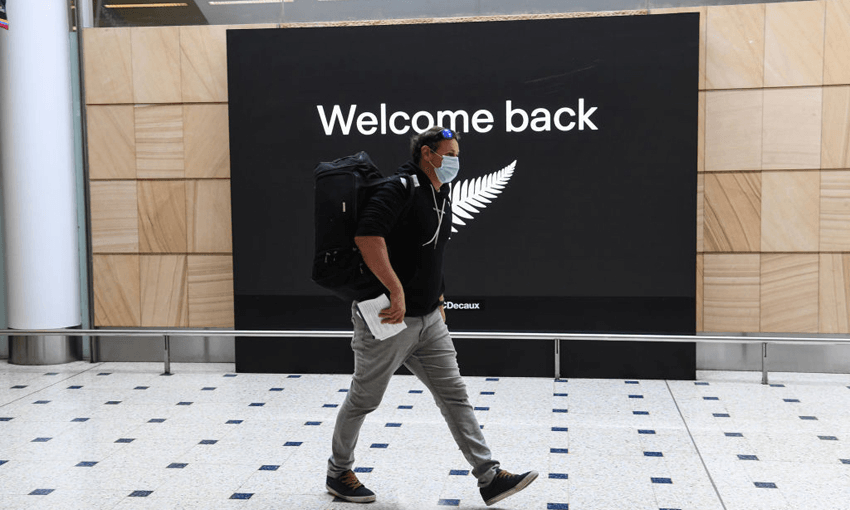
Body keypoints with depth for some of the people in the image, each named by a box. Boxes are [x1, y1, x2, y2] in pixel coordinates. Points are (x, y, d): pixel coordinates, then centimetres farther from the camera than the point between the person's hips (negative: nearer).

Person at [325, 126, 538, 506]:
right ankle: (338, 474, 28)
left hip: (429, 319, 8)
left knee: (454, 394, 6)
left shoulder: (443, 195, 13)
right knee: (363, 400, 8)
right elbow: (367, 234, -31)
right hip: (387, 318, -8)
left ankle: (489, 478, 11)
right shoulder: (402, 188, -16)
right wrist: (396, 290, -32)